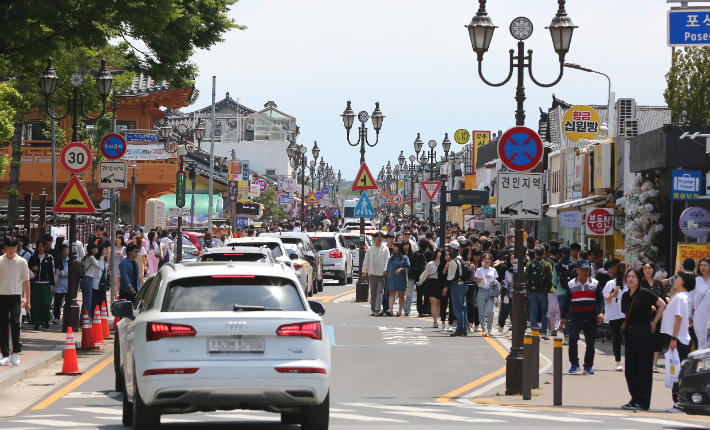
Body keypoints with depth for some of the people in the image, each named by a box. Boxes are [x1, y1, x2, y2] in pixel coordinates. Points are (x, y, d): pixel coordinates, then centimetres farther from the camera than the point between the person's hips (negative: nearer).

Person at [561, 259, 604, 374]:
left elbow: (601, 299, 2)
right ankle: (574, 364, -8)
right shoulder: (571, 284, 6)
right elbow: (566, 301, 10)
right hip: (575, 317, -1)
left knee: (590, 343, 5)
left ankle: (588, 366, 16)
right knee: (572, 338, -18)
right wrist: (563, 317, 8)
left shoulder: (595, 284, 5)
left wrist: (601, 312, -15)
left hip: (591, 318, 1)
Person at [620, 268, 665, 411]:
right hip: (629, 332, 7)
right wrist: (625, 326, 9)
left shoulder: (645, 294, -10)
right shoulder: (625, 296, 9)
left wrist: (654, 323, -8)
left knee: (643, 368, -4)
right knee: (630, 368, 8)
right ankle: (635, 398, 17)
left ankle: (643, 402, -1)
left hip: (643, 332, -7)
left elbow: (662, 305, -10)